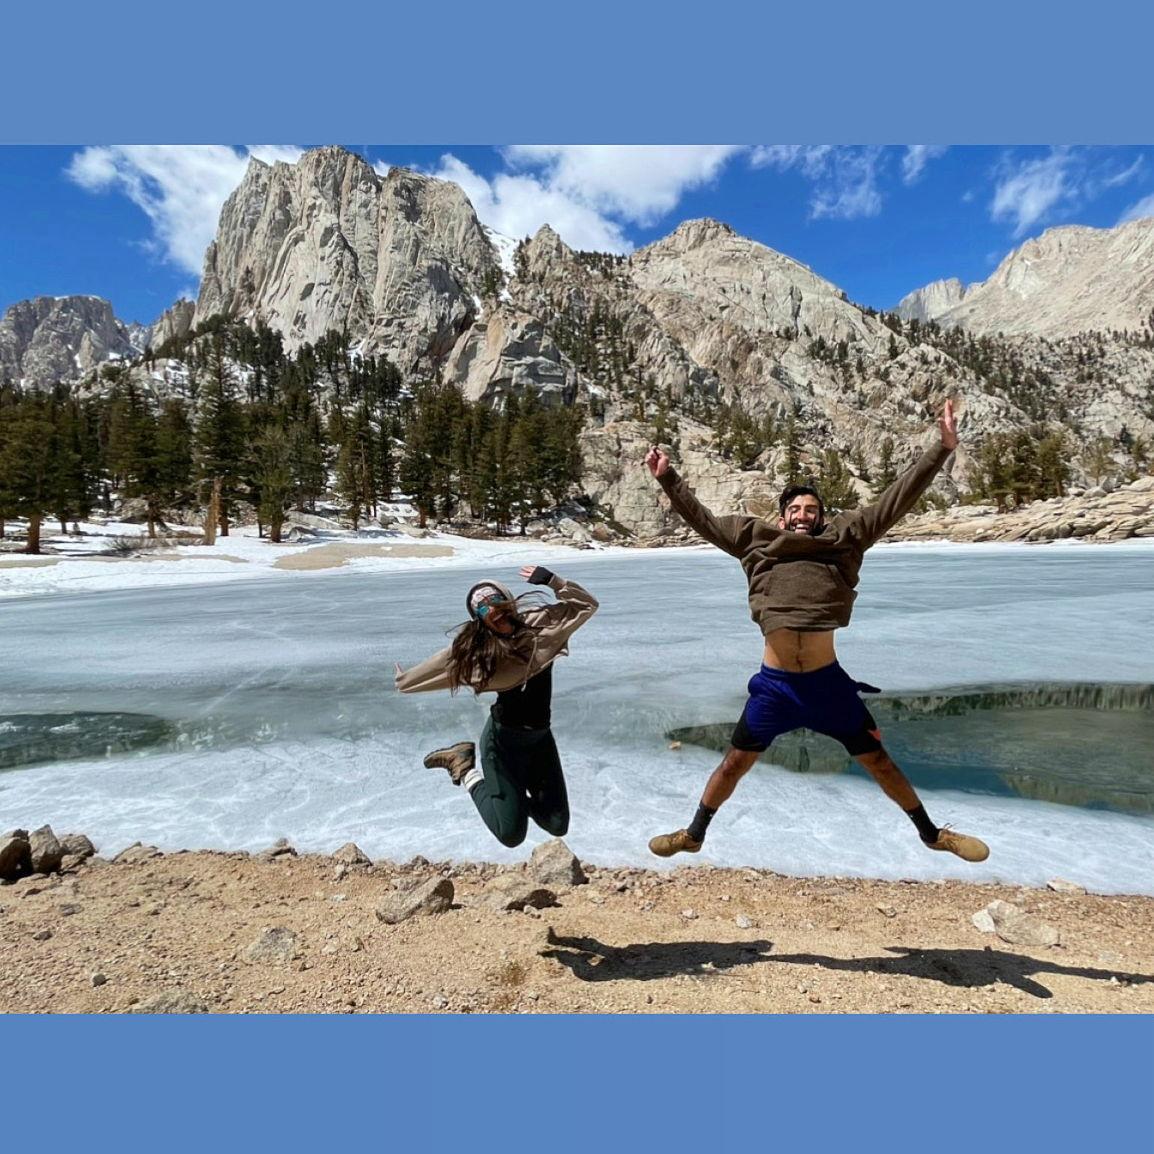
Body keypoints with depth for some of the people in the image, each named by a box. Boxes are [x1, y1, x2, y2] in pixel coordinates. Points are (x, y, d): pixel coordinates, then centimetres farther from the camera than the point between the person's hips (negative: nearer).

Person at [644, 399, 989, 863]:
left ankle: (931, 833, 39)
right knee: (735, 762, 11)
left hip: (827, 680, 1)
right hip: (774, 682, 0)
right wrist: (668, 479, 10)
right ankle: (693, 834, 29)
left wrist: (942, 449, 0)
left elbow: (895, 500, 3)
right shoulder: (756, 539, 5)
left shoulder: (843, 538, 5)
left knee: (877, 760, 16)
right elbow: (701, 518, 10)